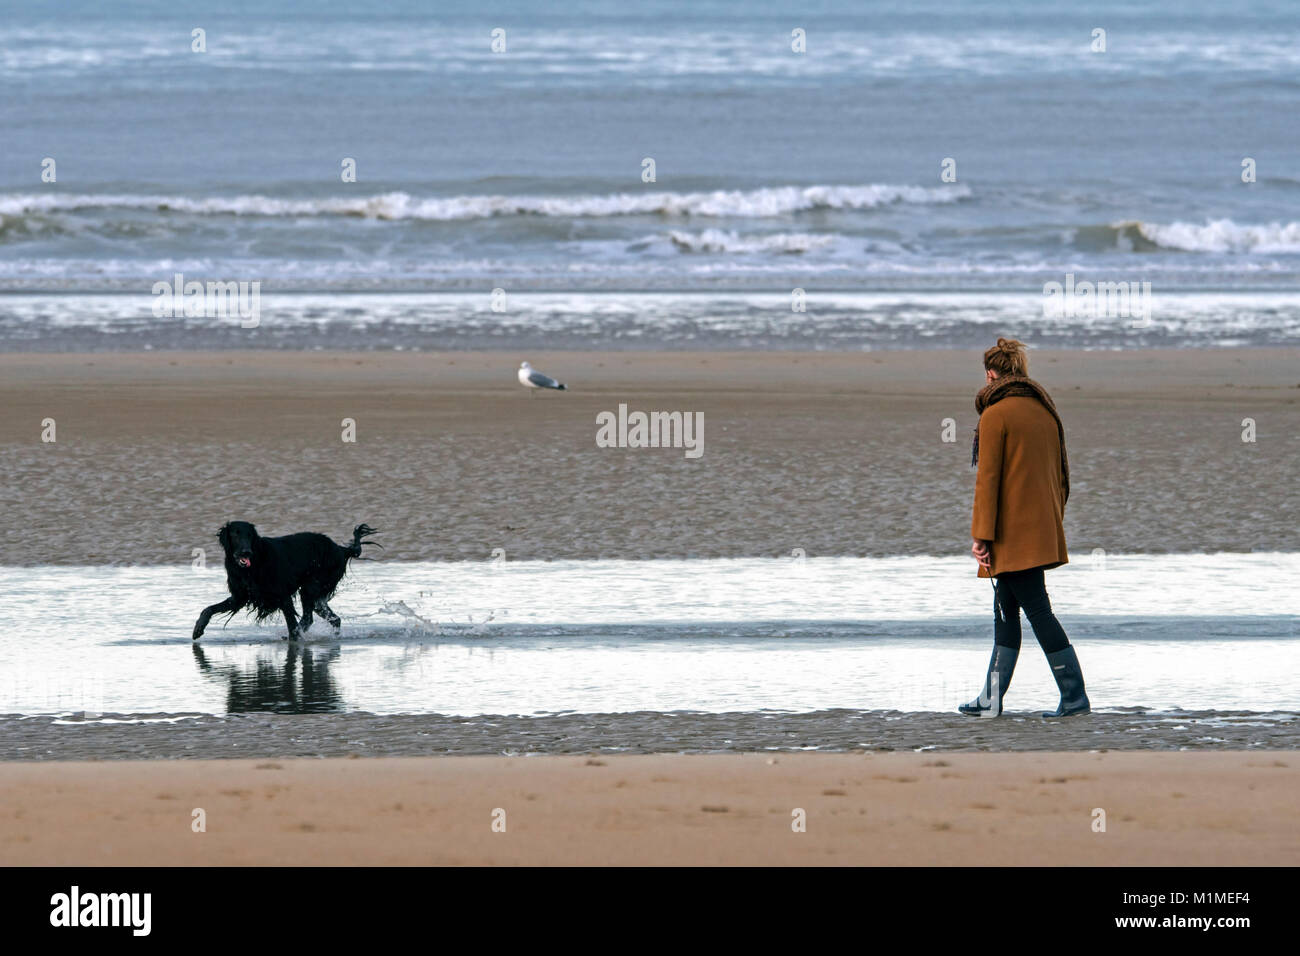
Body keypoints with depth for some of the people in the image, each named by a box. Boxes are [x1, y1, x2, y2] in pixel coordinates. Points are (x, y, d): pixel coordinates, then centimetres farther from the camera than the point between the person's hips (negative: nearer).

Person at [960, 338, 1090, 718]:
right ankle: (992, 698, 17)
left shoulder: (995, 414, -11)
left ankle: (1075, 697, -8)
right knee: (1005, 609, 14)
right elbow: (1060, 474, 17)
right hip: (1043, 527, 8)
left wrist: (981, 535, -13)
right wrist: (1054, 522, 24)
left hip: (1012, 530, -8)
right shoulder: (1044, 410, 12)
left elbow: (987, 477, -14)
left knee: (1037, 609, -6)